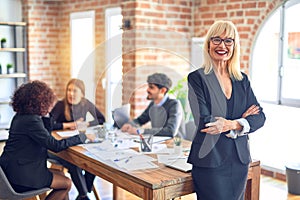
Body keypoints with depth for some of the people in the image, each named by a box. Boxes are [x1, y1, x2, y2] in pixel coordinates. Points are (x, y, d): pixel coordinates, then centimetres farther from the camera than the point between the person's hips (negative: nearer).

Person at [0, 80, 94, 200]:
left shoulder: (21, 116, 9)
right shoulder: (31, 121, -22)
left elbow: (47, 134, 21)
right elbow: (55, 145, -22)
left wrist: (46, 114, 6)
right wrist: (82, 137, -14)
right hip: (20, 176, -10)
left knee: (61, 175, 19)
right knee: (67, 183, 0)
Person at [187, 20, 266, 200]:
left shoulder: (242, 80, 9)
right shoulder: (197, 78, -6)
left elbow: (260, 116, 3)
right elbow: (204, 122, -14)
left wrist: (233, 124, -16)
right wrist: (241, 119, -8)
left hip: (240, 161, 5)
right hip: (210, 161, -5)